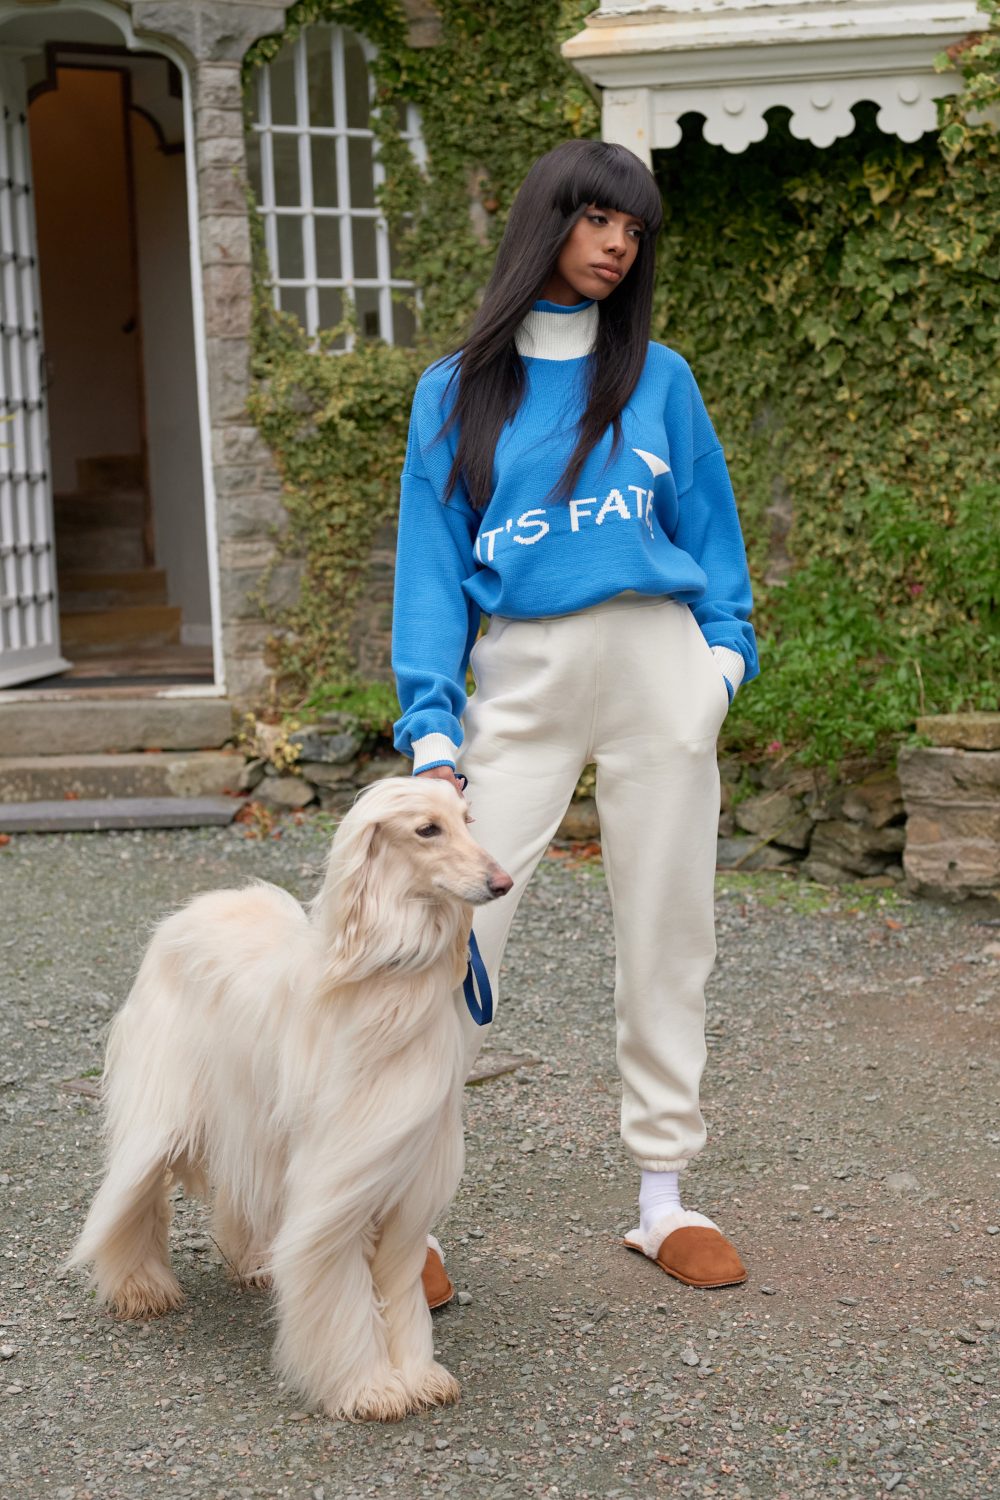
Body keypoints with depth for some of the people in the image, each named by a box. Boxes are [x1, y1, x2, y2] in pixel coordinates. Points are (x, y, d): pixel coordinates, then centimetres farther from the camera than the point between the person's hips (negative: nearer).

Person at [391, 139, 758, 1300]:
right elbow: (431, 563, 3)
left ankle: (663, 1200, 17)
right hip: (520, 680, -1)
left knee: (666, 933, 6)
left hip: (655, 667, 2)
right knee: (460, 928, -9)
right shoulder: (459, 390, 6)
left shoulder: (658, 378, 9)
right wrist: (431, 725, -6)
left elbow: (708, 526, 13)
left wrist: (726, 645, -2)